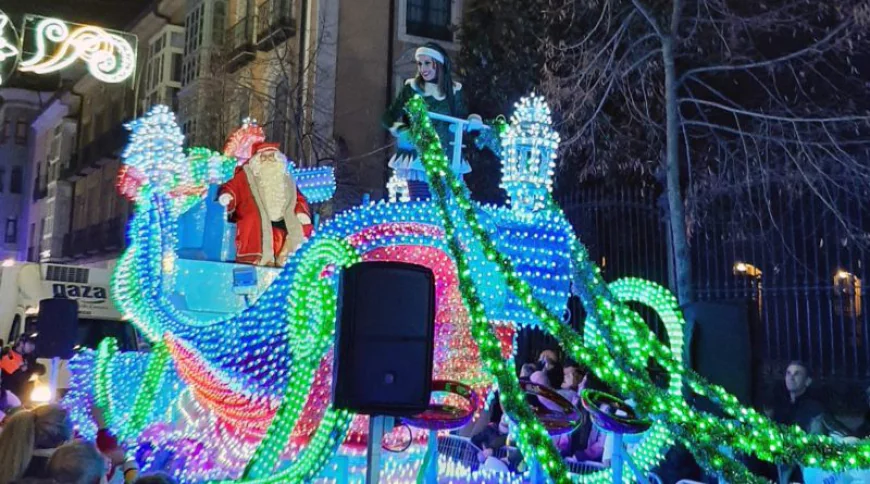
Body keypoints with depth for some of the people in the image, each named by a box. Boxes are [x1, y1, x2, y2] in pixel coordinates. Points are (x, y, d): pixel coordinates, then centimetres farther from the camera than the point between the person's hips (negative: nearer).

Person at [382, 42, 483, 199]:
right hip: (419, 159, -2)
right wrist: (403, 133, -13)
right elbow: (388, 118, 5)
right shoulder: (412, 88, 4)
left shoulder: (454, 90, 9)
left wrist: (474, 121, -7)